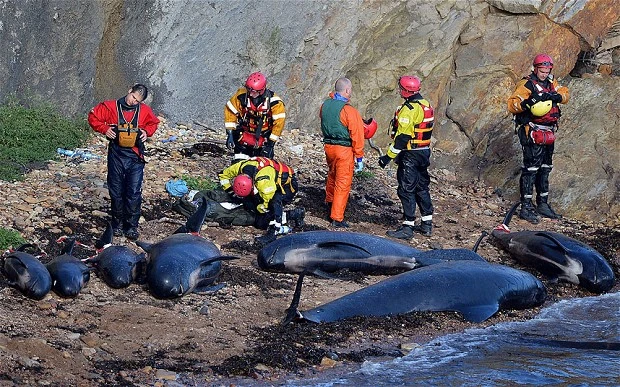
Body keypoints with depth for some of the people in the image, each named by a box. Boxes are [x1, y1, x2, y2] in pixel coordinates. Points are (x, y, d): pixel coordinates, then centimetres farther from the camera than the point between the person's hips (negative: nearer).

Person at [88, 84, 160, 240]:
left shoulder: (144, 110, 1)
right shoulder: (110, 107, -5)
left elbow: (153, 123, 19)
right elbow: (93, 117, 4)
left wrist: (146, 132, -1)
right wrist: (105, 129, -10)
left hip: (135, 157, 0)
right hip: (116, 155, 0)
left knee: (134, 192, -3)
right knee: (116, 191, 8)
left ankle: (132, 226, 5)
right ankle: (118, 223, 22)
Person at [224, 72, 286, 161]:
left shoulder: (273, 101, -18)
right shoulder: (241, 95, -15)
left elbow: (279, 122, -13)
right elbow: (230, 112, -5)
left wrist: (271, 143, -14)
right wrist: (230, 134, -8)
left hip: (264, 138, -1)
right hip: (244, 136, 1)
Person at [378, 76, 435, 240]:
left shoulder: (409, 109, -20)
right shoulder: (426, 105, 10)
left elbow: (402, 137, -22)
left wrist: (388, 156, -18)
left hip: (410, 155, -9)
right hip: (425, 152, 10)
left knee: (407, 189, -4)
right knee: (422, 187, 17)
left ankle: (407, 227, -3)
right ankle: (427, 224, 23)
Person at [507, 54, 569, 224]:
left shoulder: (551, 83, 13)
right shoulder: (526, 84, -11)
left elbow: (565, 93, 5)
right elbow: (512, 105, -18)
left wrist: (557, 96, -17)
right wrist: (526, 103, -37)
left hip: (548, 133, 8)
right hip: (532, 133, -8)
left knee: (545, 168, 14)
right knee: (531, 168, -10)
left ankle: (543, 205, 24)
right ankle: (526, 208, -9)